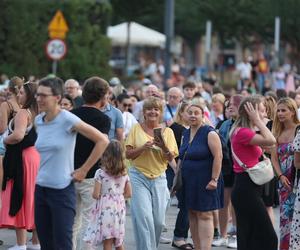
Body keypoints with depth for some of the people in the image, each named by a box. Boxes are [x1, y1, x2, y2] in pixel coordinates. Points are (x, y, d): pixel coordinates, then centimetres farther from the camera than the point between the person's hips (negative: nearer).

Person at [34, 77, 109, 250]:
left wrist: (84, 170, -9)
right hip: (41, 188, 7)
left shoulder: (68, 120, -13)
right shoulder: (38, 121, 6)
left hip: (62, 190, -7)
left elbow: (103, 140, -12)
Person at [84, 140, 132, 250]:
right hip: (119, 209, 5)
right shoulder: (124, 174, 3)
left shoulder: (100, 173, -11)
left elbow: (96, 195, -11)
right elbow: (128, 194, 7)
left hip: (105, 209, -5)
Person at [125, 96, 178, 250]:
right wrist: (143, 147, -16)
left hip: (159, 179, 2)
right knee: (143, 217, -13)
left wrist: (164, 147, -19)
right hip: (139, 177, -2)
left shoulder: (167, 132, 6)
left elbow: (171, 158, 1)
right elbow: (128, 154, -1)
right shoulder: (136, 129, 2)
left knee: (158, 220, 2)